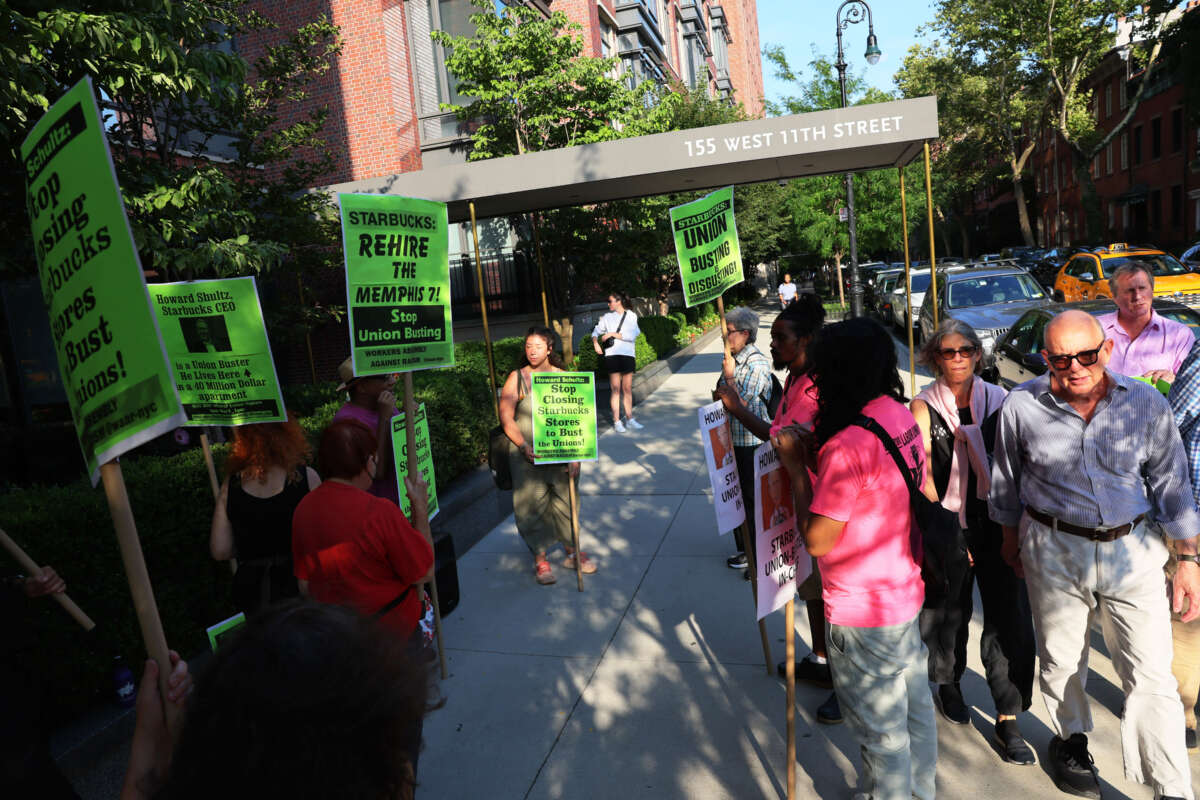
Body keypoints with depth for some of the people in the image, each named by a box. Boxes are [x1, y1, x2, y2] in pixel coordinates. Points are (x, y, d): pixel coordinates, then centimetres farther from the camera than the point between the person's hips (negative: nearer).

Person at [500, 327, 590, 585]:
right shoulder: (517, 378, -1)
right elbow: (506, 418, -5)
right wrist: (525, 447, -16)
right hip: (527, 455, -2)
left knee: (565, 500, 10)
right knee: (533, 505, 1)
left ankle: (572, 552, 30)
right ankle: (540, 560, 16)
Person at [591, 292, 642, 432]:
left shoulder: (631, 316, 5)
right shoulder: (607, 317, 10)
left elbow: (632, 335, -6)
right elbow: (596, 331, 16)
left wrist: (613, 334, -8)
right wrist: (595, 342, -3)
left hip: (628, 354, 0)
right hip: (612, 354, 0)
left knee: (627, 389, 6)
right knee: (615, 389, -3)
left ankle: (629, 419, 14)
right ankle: (617, 422, 1)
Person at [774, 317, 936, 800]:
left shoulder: (847, 445, -30)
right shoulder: (901, 415, -2)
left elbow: (816, 539, -23)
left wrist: (797, 467, -16)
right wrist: (817, 455, 3)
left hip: (864, 614, -9)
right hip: (907, 593, 9)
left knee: (881, 732, 11)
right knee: (915, 708, 27)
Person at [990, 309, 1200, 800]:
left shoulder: (1148, 405, -7)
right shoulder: (1022, 407, -11)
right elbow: (1006, 481, 4)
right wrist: (1011, 538, 12)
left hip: (1132, 550, 1)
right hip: (1054, 550, 0)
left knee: (1152, 677, 2)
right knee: (1061, 660, 16)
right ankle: (1070, 740, 42)